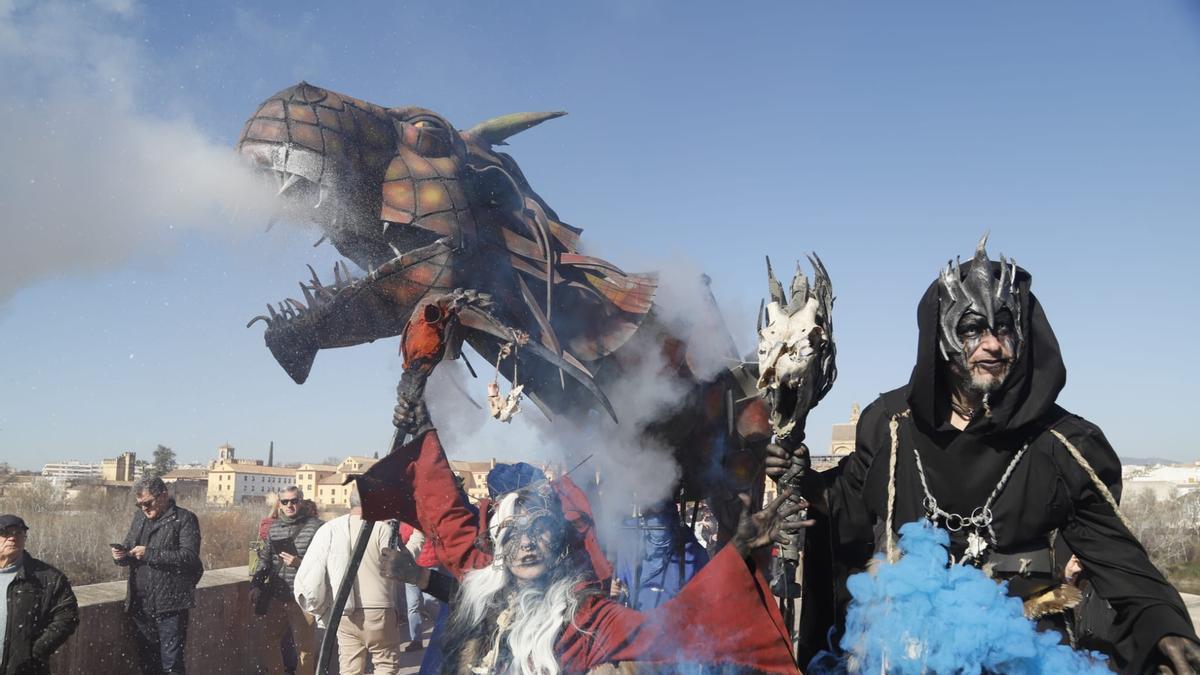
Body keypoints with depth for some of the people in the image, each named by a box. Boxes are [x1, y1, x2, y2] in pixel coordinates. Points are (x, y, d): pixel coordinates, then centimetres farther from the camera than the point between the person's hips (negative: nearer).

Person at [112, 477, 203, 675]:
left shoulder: (184, 519, -7)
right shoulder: (139, 517, 14)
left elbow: (190, 556, -17)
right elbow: (128, 548, 22)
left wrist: (149, 554, -20)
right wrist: (121, 555, -3)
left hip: (170, 604, -6)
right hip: (140, 604, 7)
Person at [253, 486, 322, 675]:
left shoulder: (315, 527, -5)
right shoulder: (274, 527, 12)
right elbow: (266, 558, 18)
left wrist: (300, 563, -20)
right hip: (276, 597, 6)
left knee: (304, 648, 0)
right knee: (269, 640, 16)